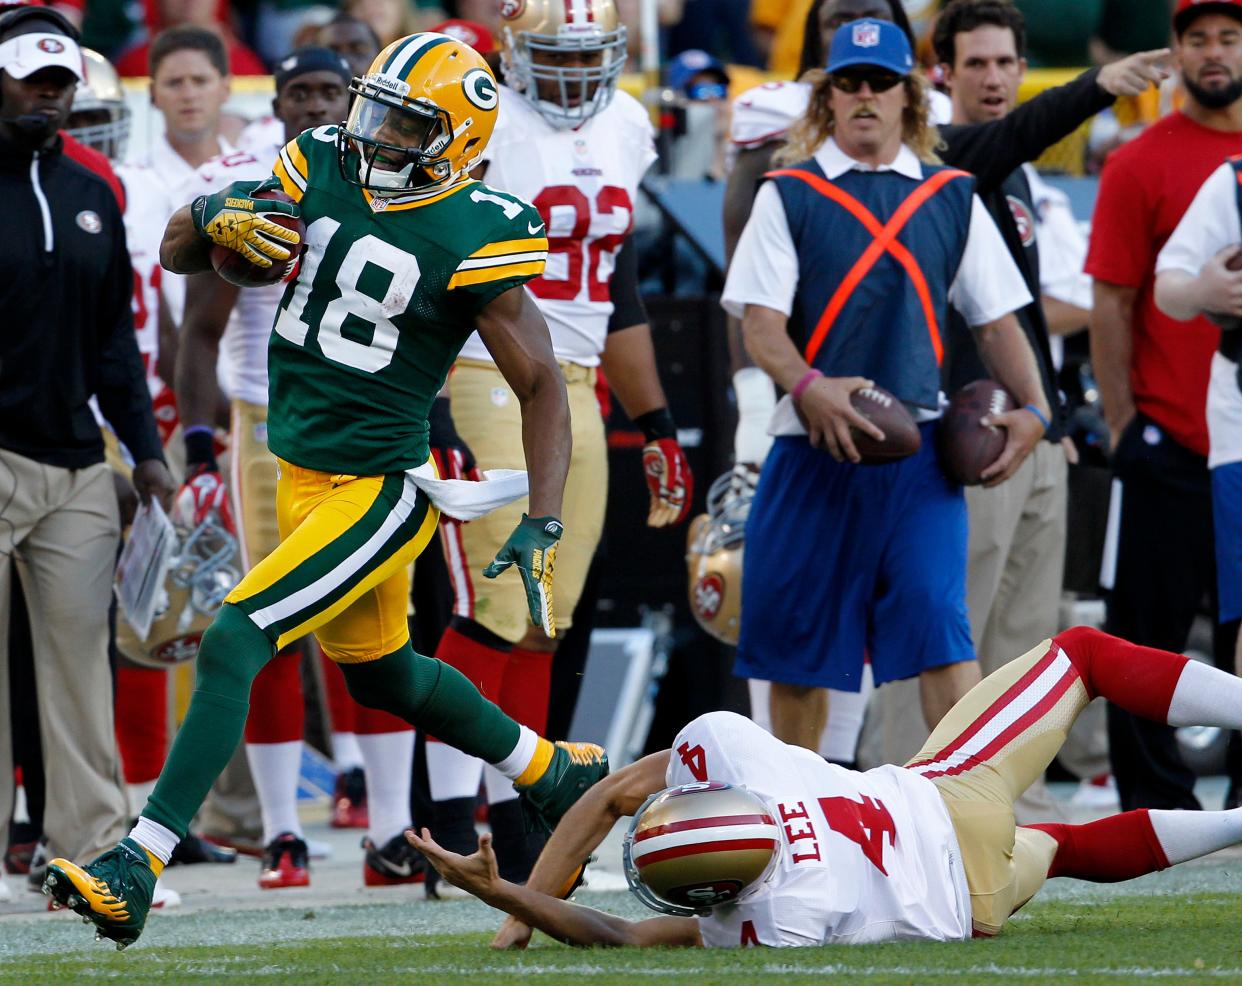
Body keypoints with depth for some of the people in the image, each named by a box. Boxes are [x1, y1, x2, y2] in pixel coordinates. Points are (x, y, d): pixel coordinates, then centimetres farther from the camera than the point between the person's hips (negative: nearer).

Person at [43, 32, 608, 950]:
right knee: (384, 675, 25)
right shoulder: (321, 168, 0)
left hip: (380, 488, -8)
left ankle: (138, 867, -20)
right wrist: (219, 217, -18)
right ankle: (556, 772, 48)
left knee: (232, 644, -19)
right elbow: (178, 253, 5)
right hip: (303, 474, 8)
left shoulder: (472, 237, -16)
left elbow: (543, 386, -9)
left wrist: (543, 527, -17)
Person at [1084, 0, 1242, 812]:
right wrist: (1123, 427, -7)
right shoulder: (1142, 164, -1)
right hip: (1169, 447, -3)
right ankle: (1158, 806, 7)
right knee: (1152, 625, 0)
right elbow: (1111, 307, -2)